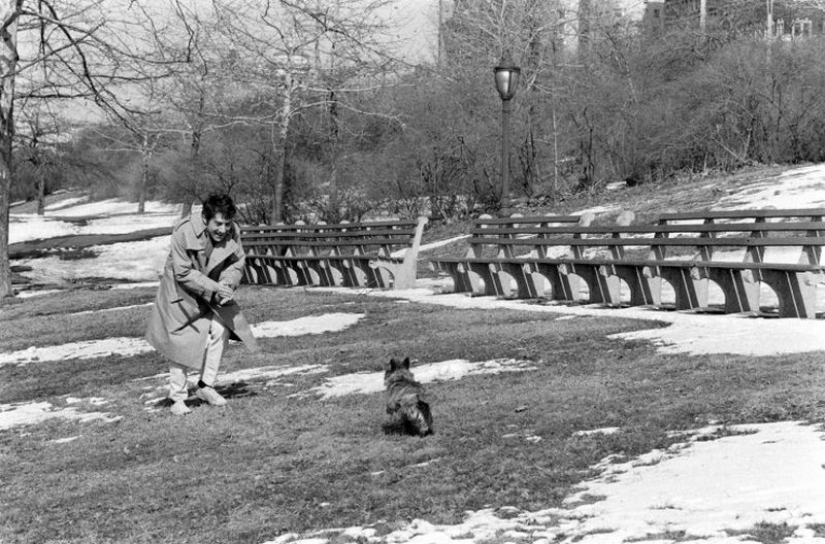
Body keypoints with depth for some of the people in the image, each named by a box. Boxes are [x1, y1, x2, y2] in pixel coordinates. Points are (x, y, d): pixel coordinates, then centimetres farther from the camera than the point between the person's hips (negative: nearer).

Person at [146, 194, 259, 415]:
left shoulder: (233, 233, -15)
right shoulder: (183, 233, -28)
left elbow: (237, 264, -3)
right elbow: (183, 273, -25)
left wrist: (227, 284, -24)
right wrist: (215, 287, -31)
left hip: (214, 291, 4)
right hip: (182, 291, -4)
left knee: (220, 330, -12)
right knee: (181, 342, -5)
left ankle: (206, 386, 4)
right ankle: (178, 397, 8)